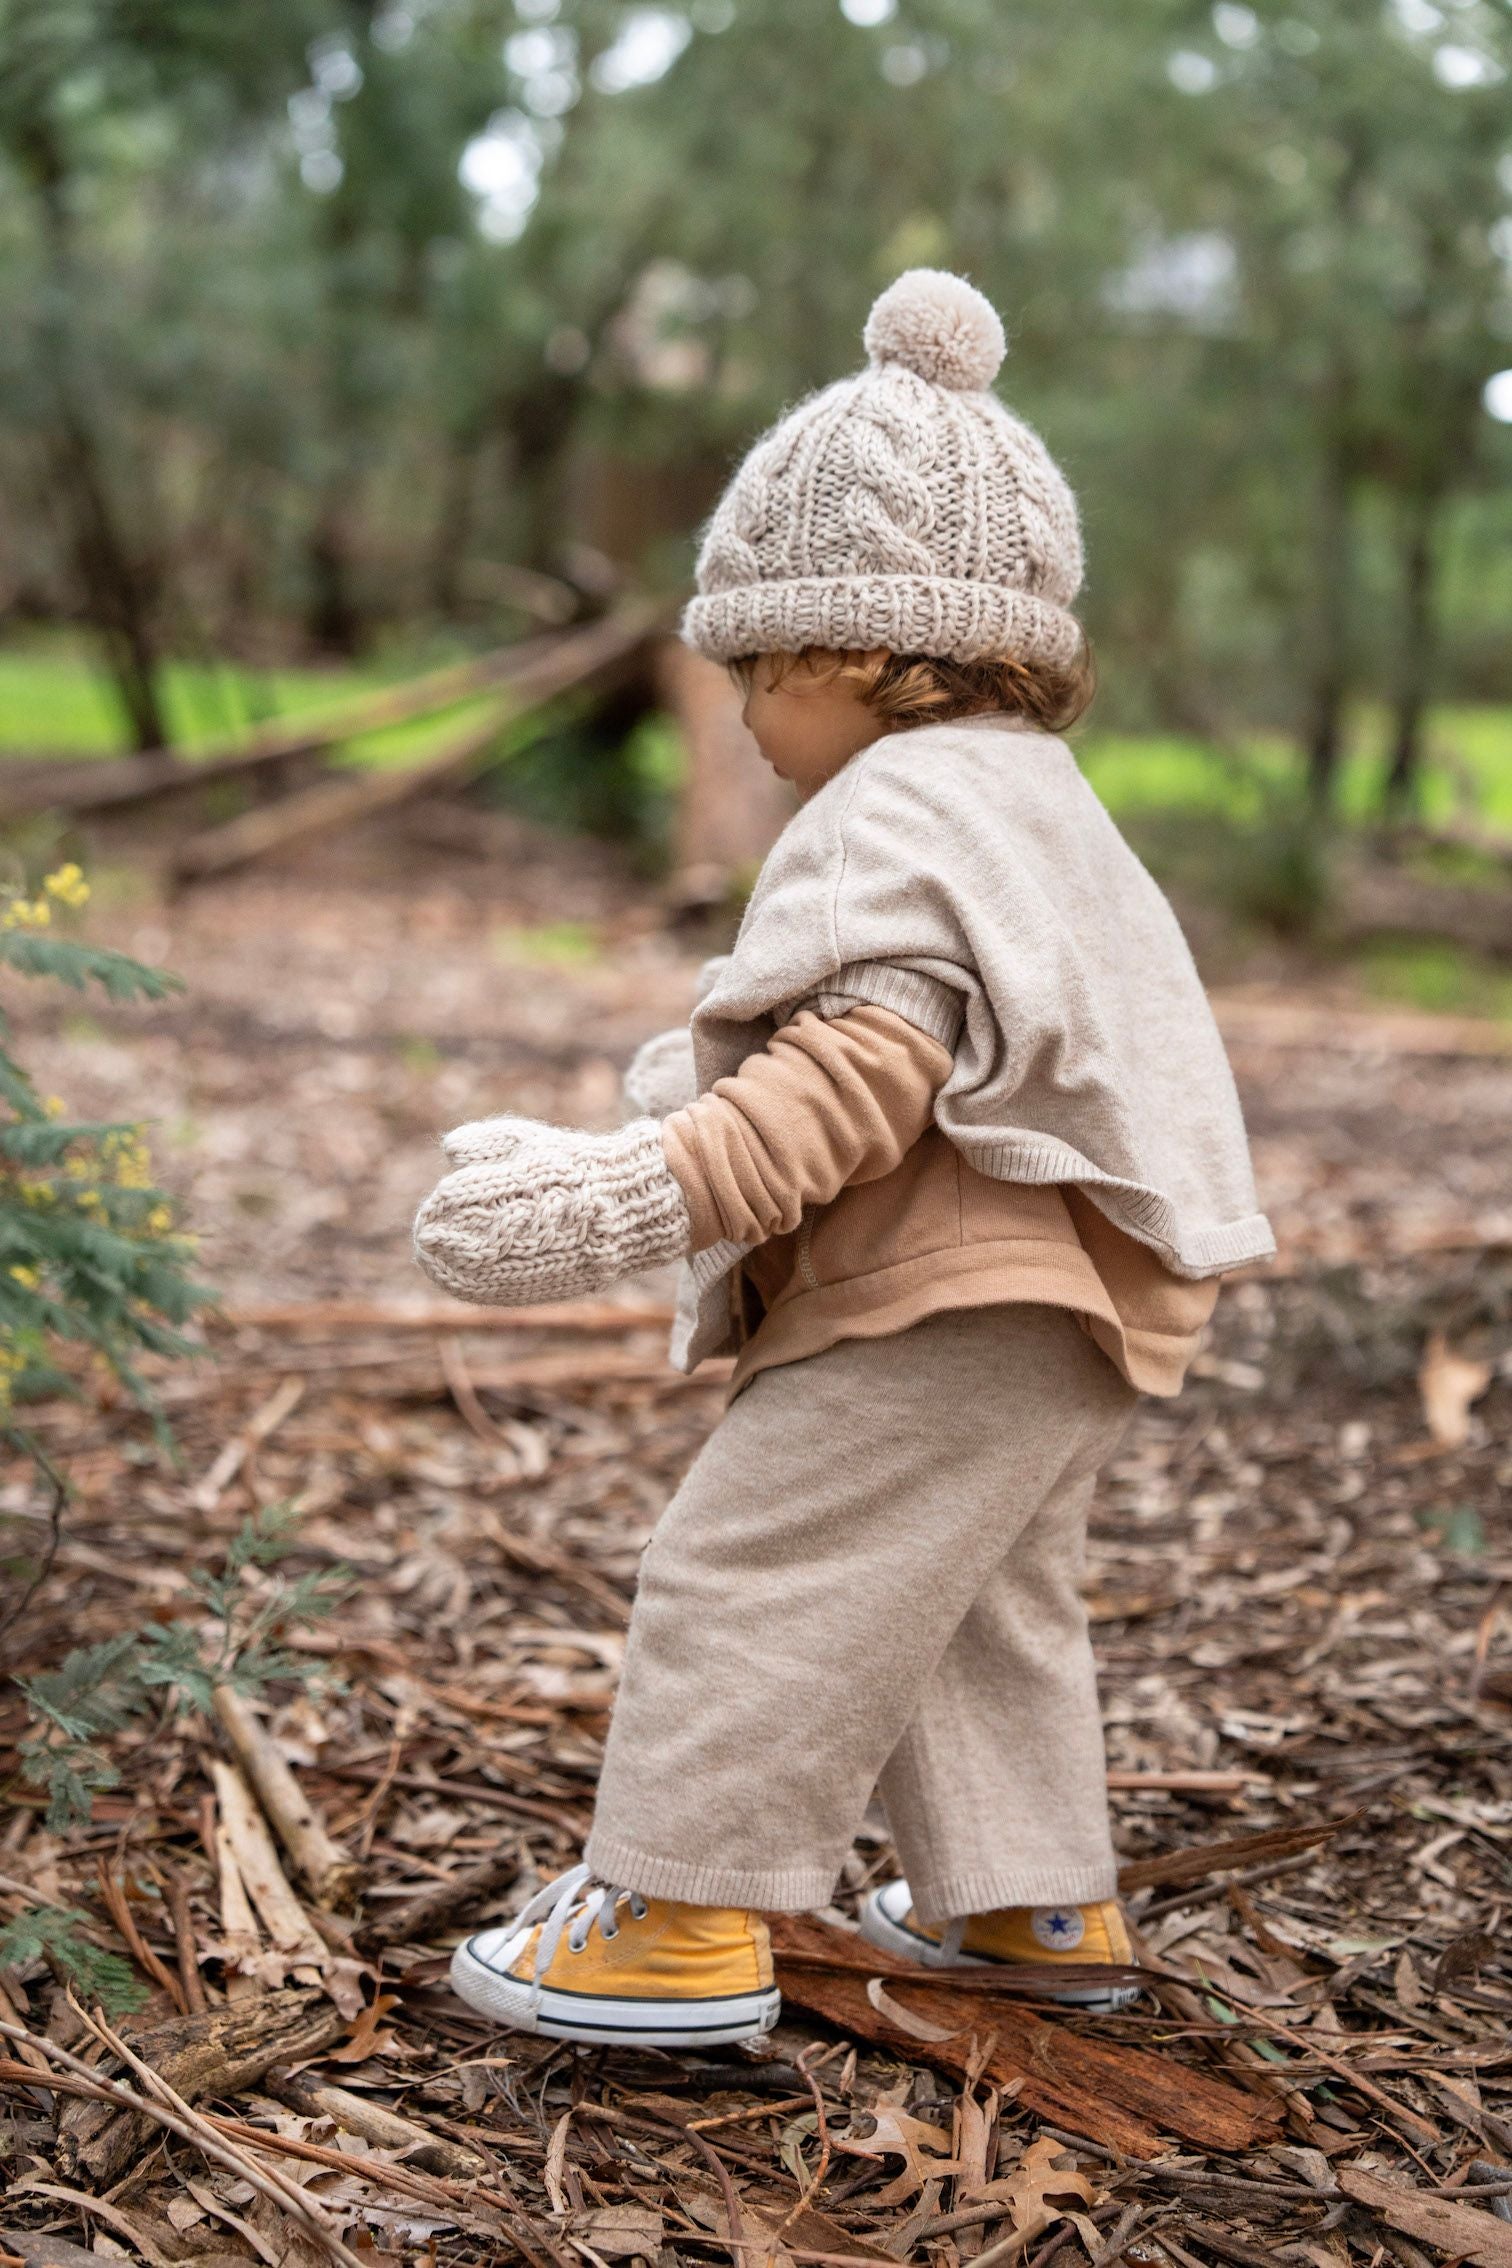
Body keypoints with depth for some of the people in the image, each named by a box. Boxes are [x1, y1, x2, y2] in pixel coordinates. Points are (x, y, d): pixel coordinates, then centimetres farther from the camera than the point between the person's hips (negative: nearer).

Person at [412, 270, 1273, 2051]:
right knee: (982, 1602, 23)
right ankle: (1032, 1899, 34)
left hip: (939, 1315, -11)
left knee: (751, 1578, -4)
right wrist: (721, 1084, 37)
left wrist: (638, 1192, -33)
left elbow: (866, 1069, -29)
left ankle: (681, 1918, 1)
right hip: (1053, 1313, 11)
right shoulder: (1034, 798, 20)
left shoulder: (899, 808, -15)